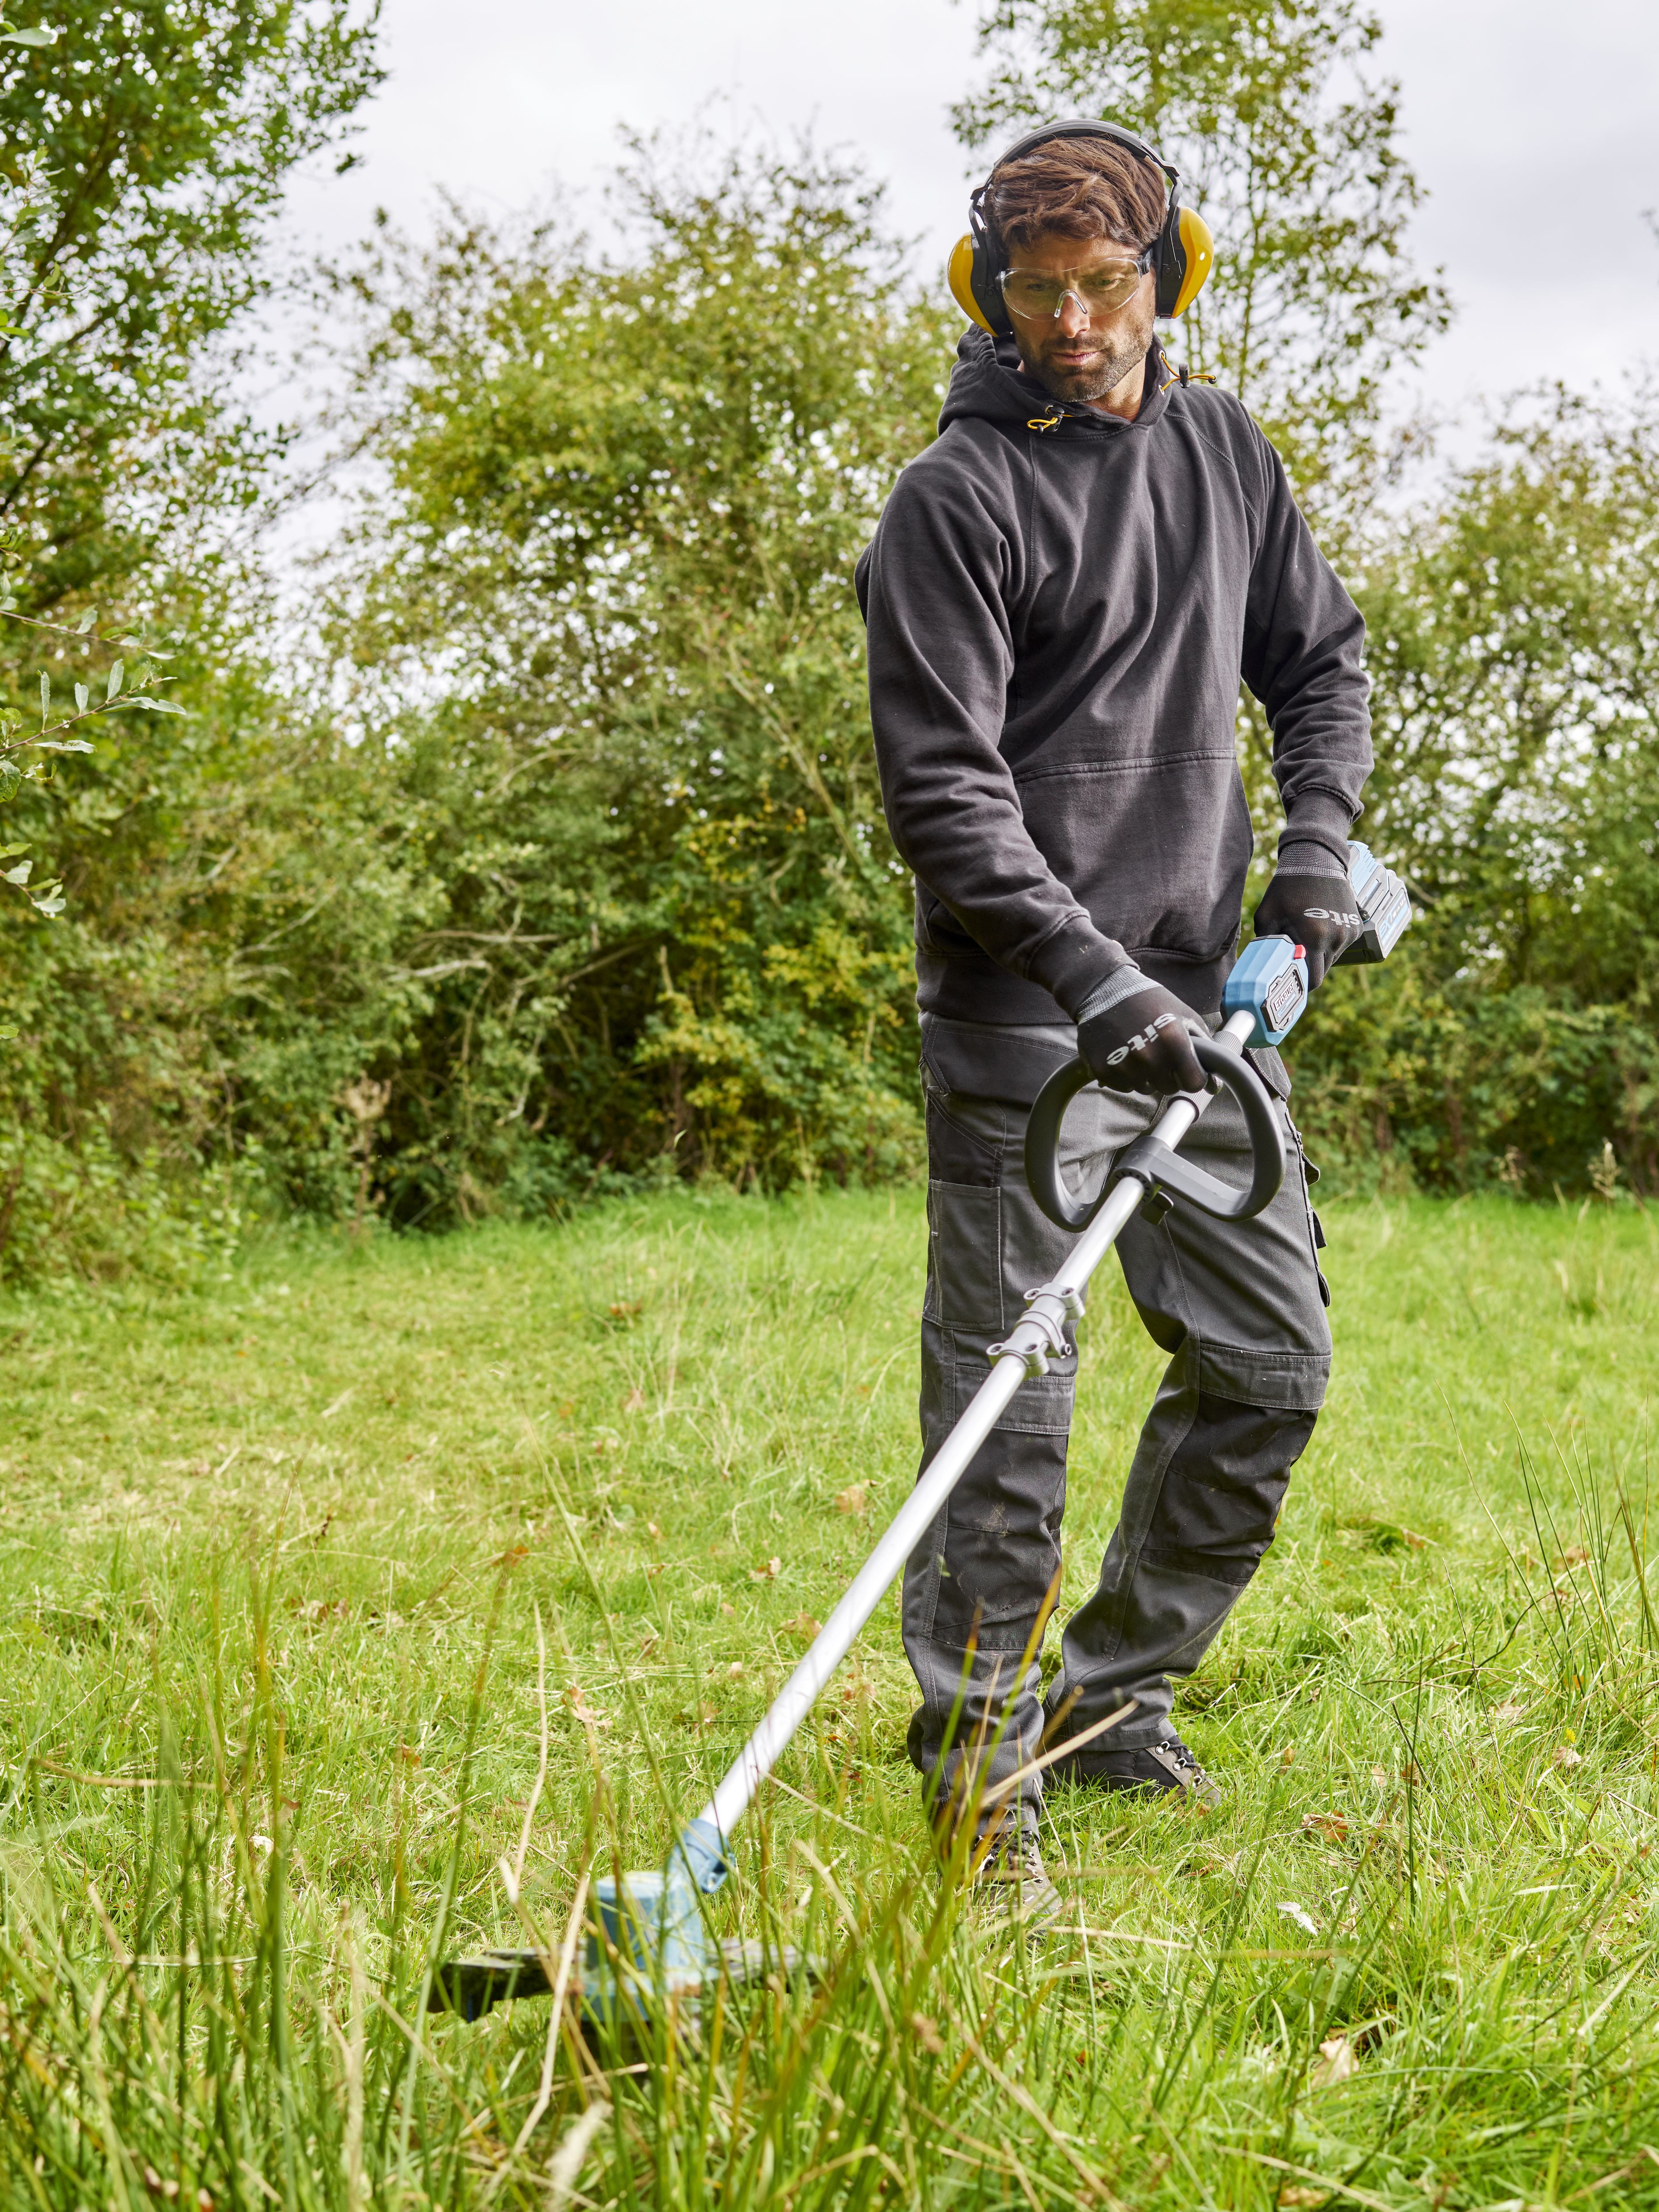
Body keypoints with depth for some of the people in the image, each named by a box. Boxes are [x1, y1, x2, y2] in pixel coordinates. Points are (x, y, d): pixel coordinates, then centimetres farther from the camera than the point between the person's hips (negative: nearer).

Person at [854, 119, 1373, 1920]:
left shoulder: (1221, 449, 12)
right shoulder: (954, 501, -9)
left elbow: (1317, 656, 22)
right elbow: (943, 790, -15)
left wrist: (1318, 848, 6)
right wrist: (1092, 976, -23)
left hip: (1202, 987, 7)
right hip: (1022, 1009, -7)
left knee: (1272, 1360, 10)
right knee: (1008, 1400, -7)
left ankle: (1111, 1697, 25)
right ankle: (979, 1781, 5)